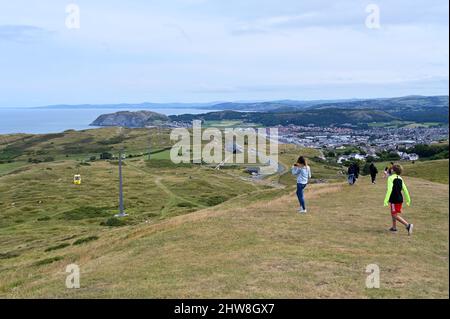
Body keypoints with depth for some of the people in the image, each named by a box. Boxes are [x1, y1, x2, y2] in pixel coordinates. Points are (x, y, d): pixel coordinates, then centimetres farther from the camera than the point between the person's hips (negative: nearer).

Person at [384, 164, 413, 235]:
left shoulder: (391, 178, -12)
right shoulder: (400, 179, 10)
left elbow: (389, 190, -20)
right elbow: (405, 190, 11)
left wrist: (386, 200, -19)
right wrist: (408, 200, 17)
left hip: (394, 200, -8)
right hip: (400, 199, 8)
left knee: (395, 215, -5)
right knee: (393, 214, 22)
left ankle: (408, 225, -18)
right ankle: (394, 228, 28)